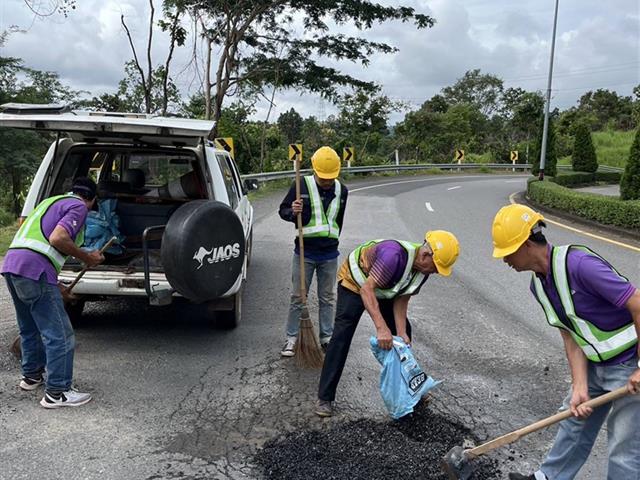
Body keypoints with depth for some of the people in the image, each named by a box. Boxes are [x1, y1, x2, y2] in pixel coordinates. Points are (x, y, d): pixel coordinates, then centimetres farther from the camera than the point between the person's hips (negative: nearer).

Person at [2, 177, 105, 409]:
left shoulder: (53, 201, 27)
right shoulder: (79, 207, 0)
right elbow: (57, 238, -18)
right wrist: (86, 257, -3)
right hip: (35, 270, -10)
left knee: (29, 328, 25)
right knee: (59, 334, -2)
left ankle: (32, 375, 39)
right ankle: (56, 392, 2)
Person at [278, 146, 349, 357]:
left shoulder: (342, 191, 5)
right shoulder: (302, 185, -7)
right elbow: (283, 210, 1)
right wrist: (292, 212, -21)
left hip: (329, 254, 3)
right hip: (304, 252, -3)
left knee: (327, 298, 11)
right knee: (297, 297, 4)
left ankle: (327, 337, 23)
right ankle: (291, 338, 14)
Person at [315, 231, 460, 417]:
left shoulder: (423, 268, -14)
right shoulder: (394, 255, -40)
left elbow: (401, 300, -8)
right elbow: (366, 289, -41)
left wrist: (401, 333, -18)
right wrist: (381, 328, -46)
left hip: (382, 290, 8)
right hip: (354, 282, -8)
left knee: (404, 333, 8)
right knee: (342, 336, -16)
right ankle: (324, 398, -9)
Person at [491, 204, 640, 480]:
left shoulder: (579, 264, -29)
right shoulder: (538, 285, -1)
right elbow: (571, 338, -1)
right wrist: (579, 388, -12)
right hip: (596, 363, 9)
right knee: (575, 419, 23)